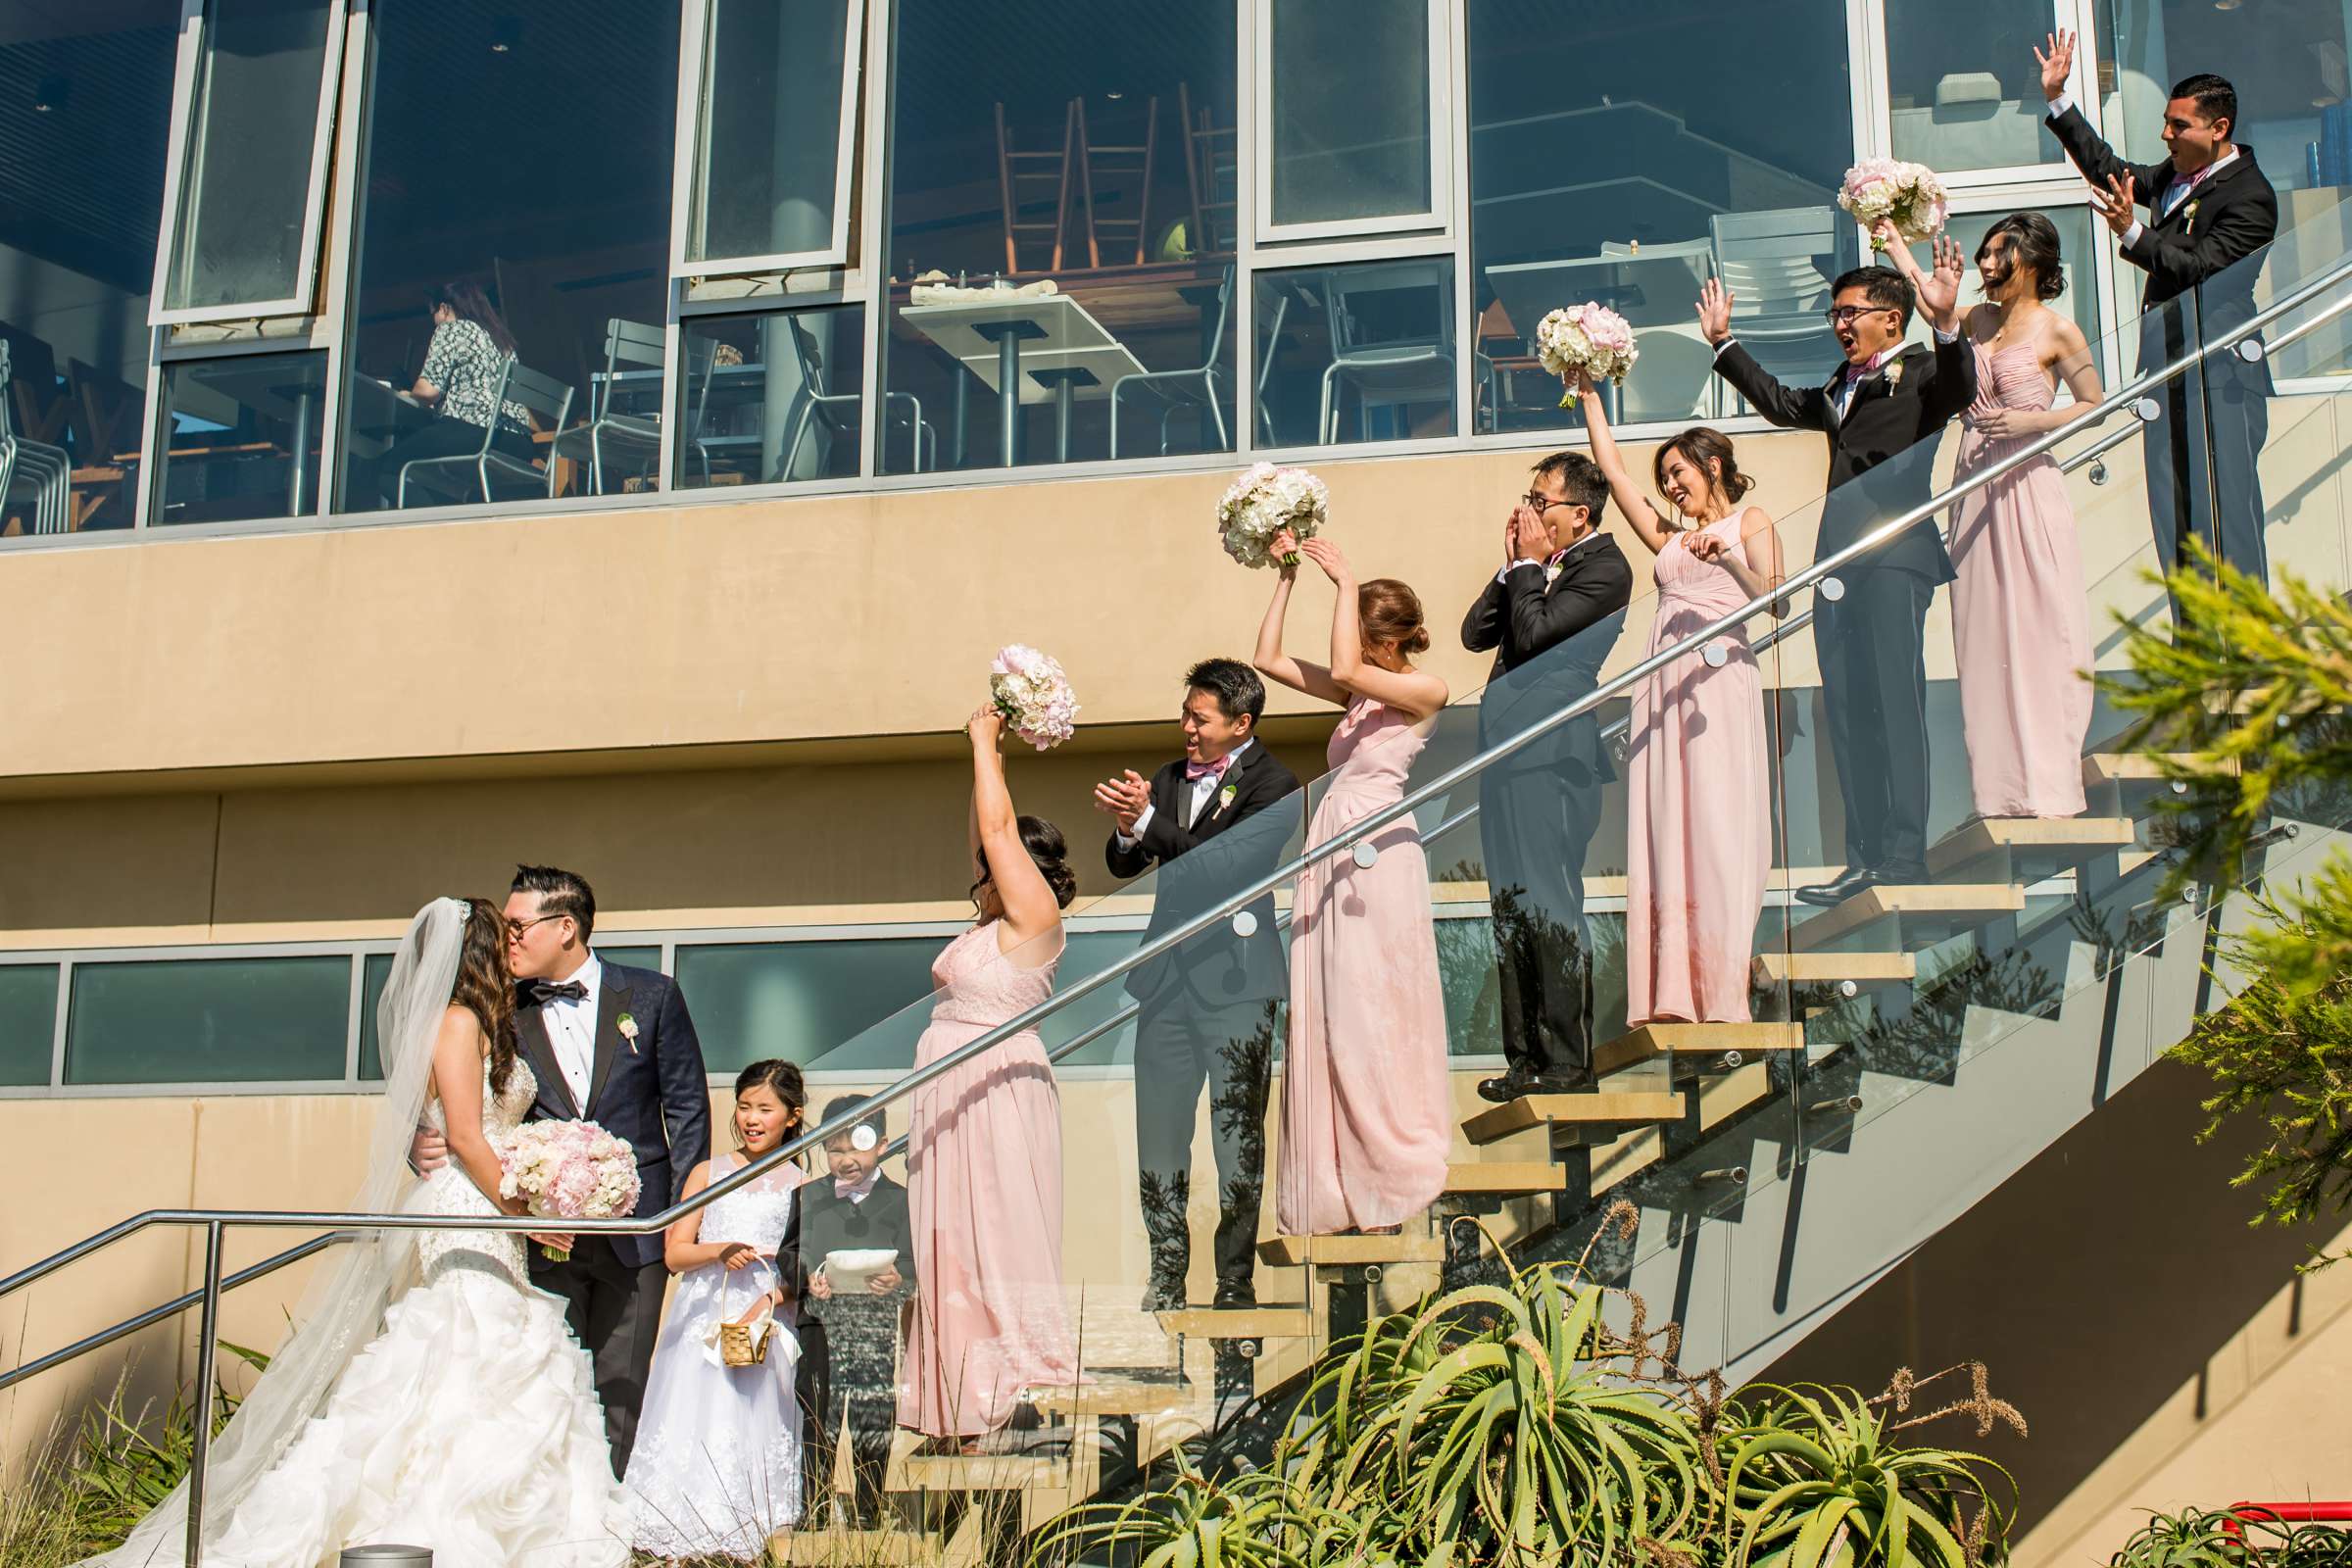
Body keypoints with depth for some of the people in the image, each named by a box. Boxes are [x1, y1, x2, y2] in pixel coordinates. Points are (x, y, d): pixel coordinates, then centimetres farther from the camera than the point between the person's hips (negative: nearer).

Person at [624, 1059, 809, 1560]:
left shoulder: (799, 1186, 4)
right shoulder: (708, 1173, 10)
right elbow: (674, 1252, 5)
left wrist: (768, 1303, -16)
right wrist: (720, 1252, -13)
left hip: (770, 1325, -2)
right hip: (701, 1321, 2)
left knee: (756, 1429, -6)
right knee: (695, 1430, -4)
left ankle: (753, 1542, 0)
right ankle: (687, 1539, 2)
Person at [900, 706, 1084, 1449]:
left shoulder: (1034, 914, -7)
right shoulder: (997, 920, 16)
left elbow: (997, 826, -10)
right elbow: (989, 830, 22)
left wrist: (984, 742, 1)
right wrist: (988, 746, 20)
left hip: (995, 1087, -9)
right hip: (954, 1094, 9)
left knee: (992, 1239, -6)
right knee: (954, 1246, 8)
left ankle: (999, 1397, -2)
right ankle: (967, 1409, 11)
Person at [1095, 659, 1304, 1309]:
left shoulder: (1272, 785, -6)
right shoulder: (1169, 779, 14)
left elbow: (1224, 865, -18)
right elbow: (1123, 866, 14)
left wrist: (1147, 819, -19)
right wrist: (1126, 831, -8)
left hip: (1235, 982, -6)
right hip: (1167, 976, 6)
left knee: (1238, 1136, 2)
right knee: (1158, 1133, 7)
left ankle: (1236, 1281, 10)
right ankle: (1167, 1274, 16)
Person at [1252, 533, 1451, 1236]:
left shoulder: (1425, 691, -5)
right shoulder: (1360, 693, 16)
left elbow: (1345, 670, -20)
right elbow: (1269, 658, 17)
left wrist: (1344, 582, -13)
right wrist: (1285, 578, 12)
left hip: (1377, 851, -8)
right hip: (1333, 847, 8)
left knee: (1369, 1011, -5)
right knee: (1327, 1012, 6)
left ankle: (1393, 1171, 7)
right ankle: (1342, 1178, 13)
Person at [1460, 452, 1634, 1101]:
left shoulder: (1604, 567, -7)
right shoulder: (1540, 563, 18)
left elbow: (1533, 635, -17)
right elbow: (1475, 634, 13)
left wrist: (1528, 565, -5)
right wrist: (1512, 564, 5)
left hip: (1552, 756, -9)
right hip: (1509, 753, 9)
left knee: (1550, 906, -6)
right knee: (1513, 906, 10)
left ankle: (1567, 1060, 0)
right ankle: (1524, 1055, 17)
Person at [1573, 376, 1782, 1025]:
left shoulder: (1750, 523, 10)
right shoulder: (1669, 537, 24)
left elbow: (1776, 602, -4)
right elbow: (1612, 469, 25)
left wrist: (1730, 557, -18)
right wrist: (1589, 399, 25)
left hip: (1719, 680, -5)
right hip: (1664, 688, 5)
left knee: (1717, 822, -11)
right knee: (1666, 827, -4)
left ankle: (1722, 993, -14)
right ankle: (1673, 993, -8)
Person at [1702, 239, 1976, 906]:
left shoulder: (1921, 372, 3)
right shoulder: (1839, 388, 26)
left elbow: (1958, 388, -18)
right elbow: (1779, 402, 40)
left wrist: (1947, 325, -35)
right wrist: (1723, 342, 41)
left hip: (1895, 555, -8)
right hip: (1839, 561, 8)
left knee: (1895, 699, -11)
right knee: (1847, 708, 3)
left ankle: (1905, 852, -11)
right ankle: (1865, 855, 5)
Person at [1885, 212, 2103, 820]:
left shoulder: (2056, 329, -3)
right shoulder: (1980, 318, 12)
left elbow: (2094, 405, -2)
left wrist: (2030, 421, -15)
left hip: (2027, 491, -6)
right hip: (1976, 489, 6)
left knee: (2037, 630, -5)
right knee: (1984, 637, 5)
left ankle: (2048, 787, -1)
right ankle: (2000, 790, 9)